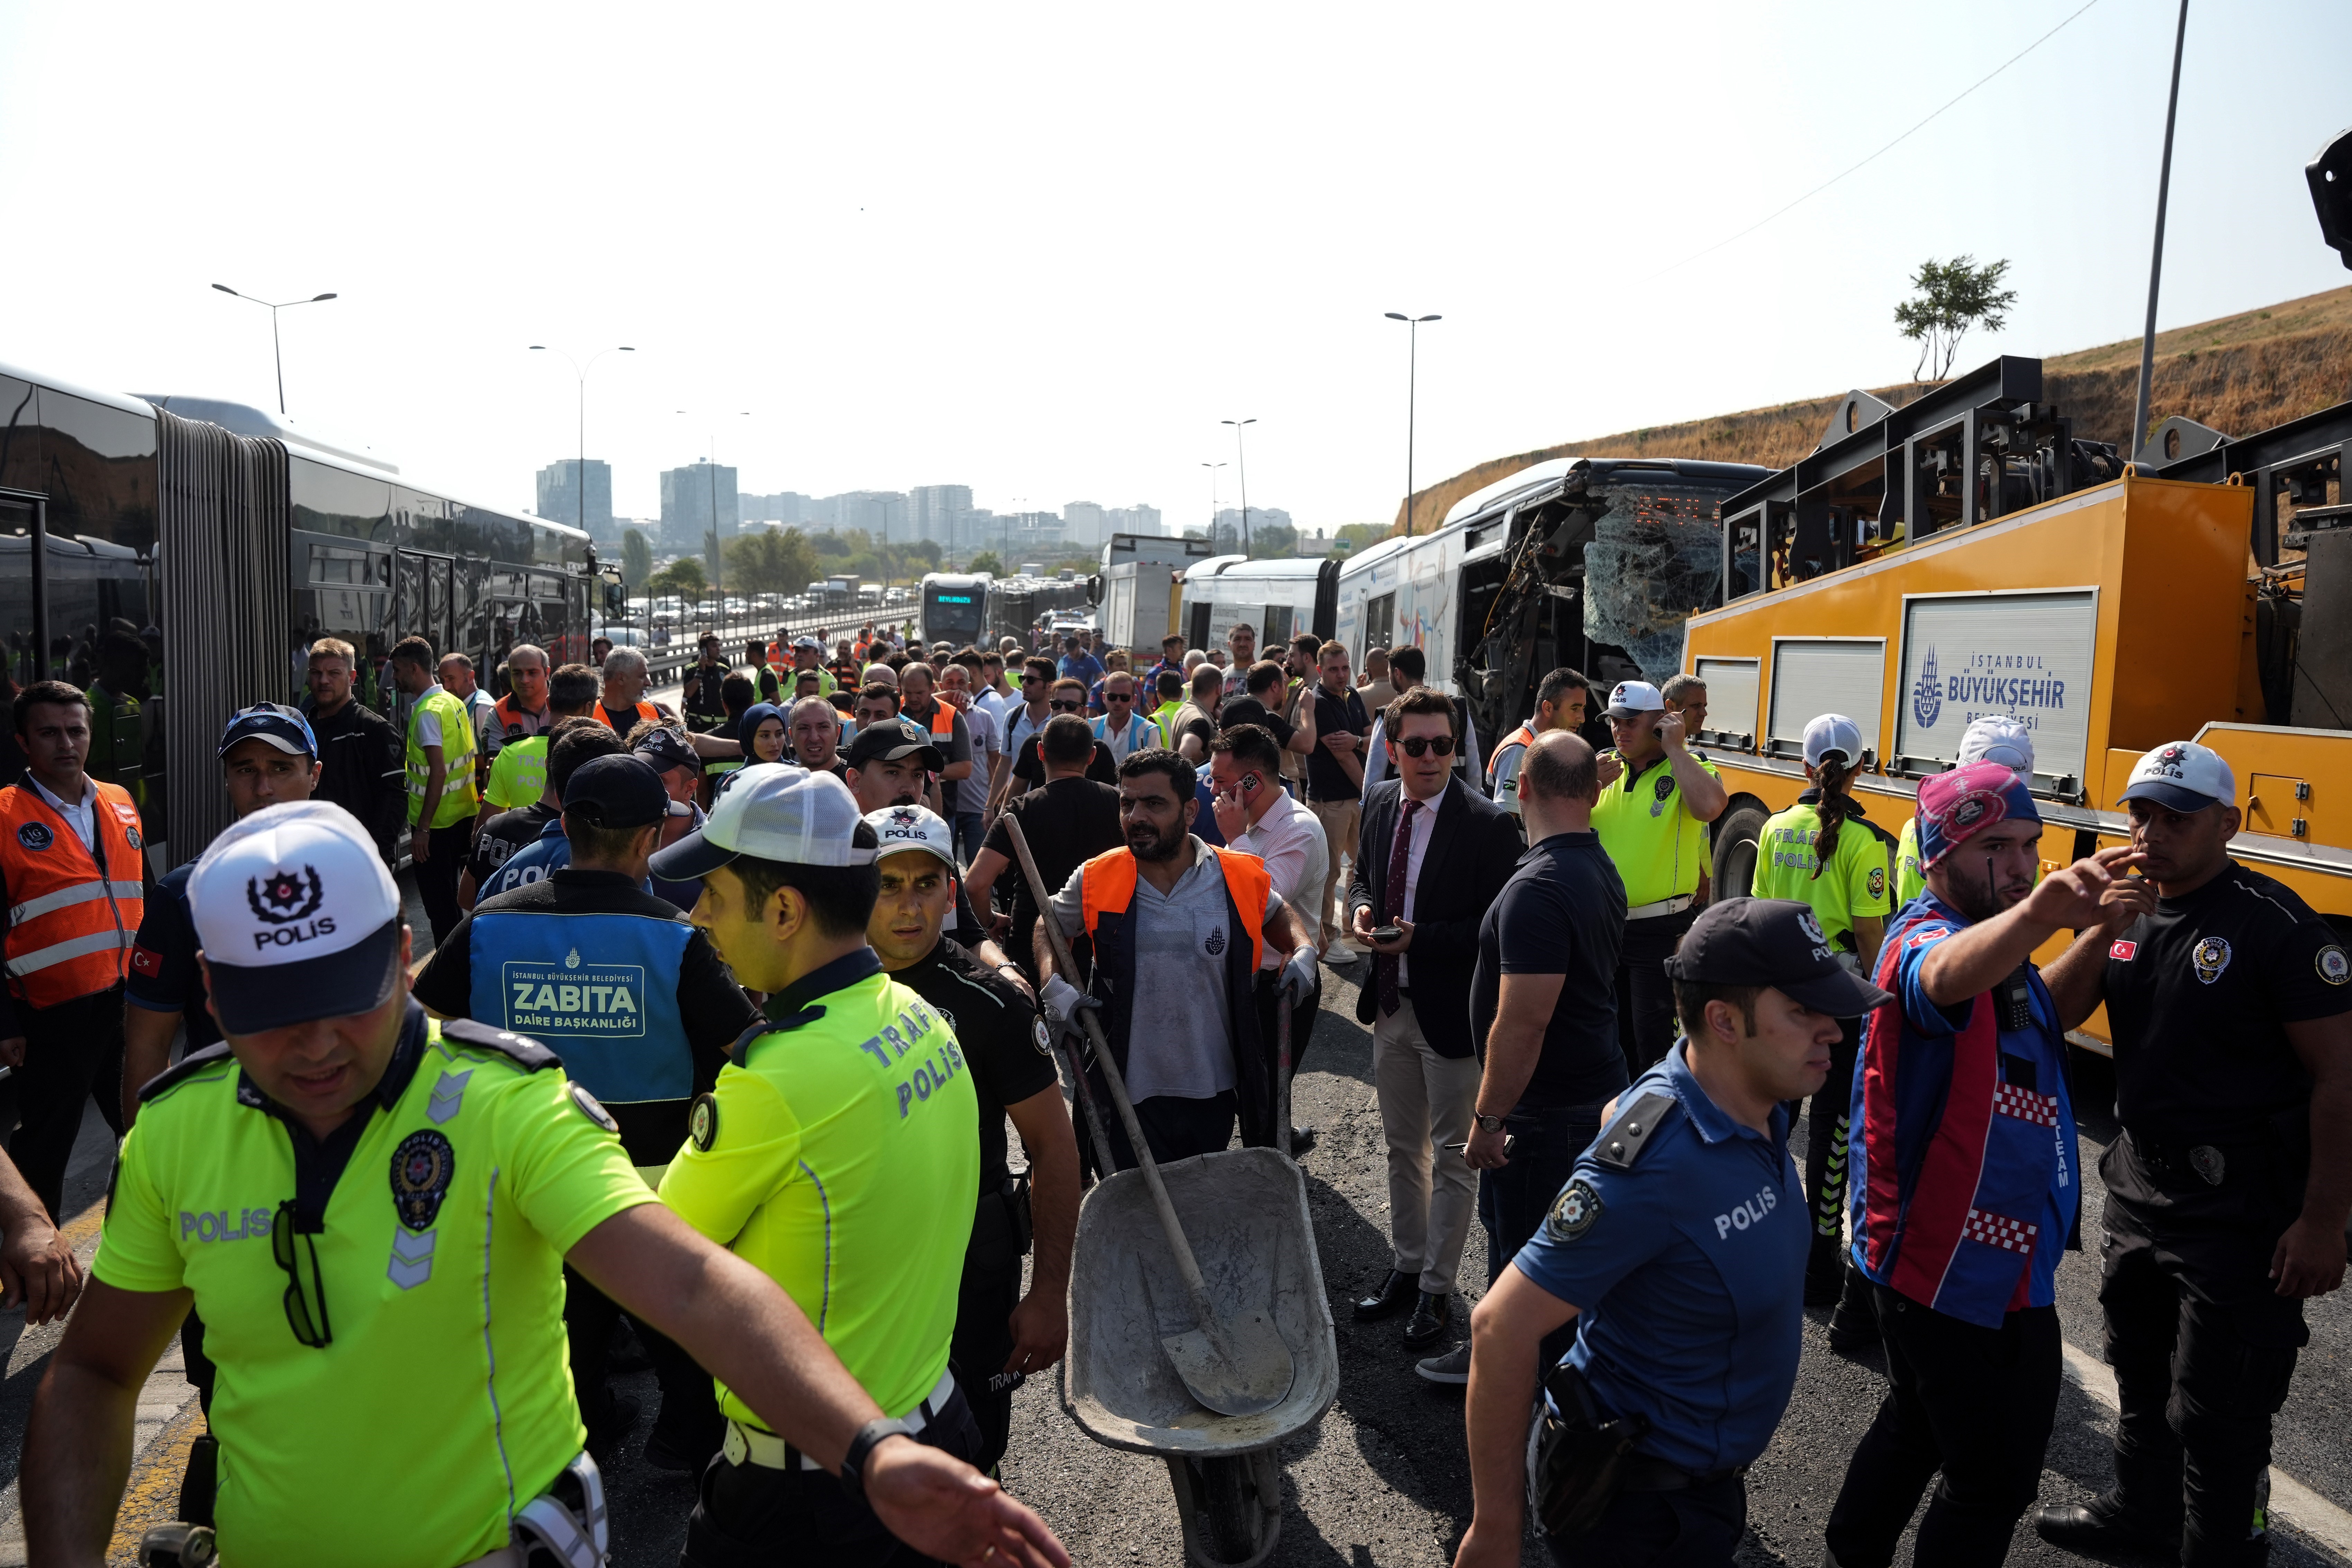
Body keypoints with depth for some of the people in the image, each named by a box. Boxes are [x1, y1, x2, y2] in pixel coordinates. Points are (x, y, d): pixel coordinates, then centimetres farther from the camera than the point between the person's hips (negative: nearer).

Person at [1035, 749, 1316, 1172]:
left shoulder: (1243, 879, -6)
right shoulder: (1095, 882, -7)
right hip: (1127, 1094, -1)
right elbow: (1049, 925, 10)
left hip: (1215, 1091, 1)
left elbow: (1276, 914, 15)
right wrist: (1052, 984, -7)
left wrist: (1303, 951, -3)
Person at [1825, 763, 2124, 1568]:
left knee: (1918, 1424, 26)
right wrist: (2037, 912, -68)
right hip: (1961, 1277, -10)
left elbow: (2048, 1016, 27)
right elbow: (1948, 976, -51)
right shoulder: (1923, 939, -23)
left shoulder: (1998, 943, 9)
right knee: (1995, 1479, 0)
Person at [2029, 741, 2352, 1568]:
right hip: (2140, 1183, 7)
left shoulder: (2275, 926, -17)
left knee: (2214, 1413, 4)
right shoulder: (2129, 909, 4)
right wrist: (2102, 933, -18)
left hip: (2240, 1213, -7)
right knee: (2141, 1370, 25)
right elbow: (2053, 1011, -2)